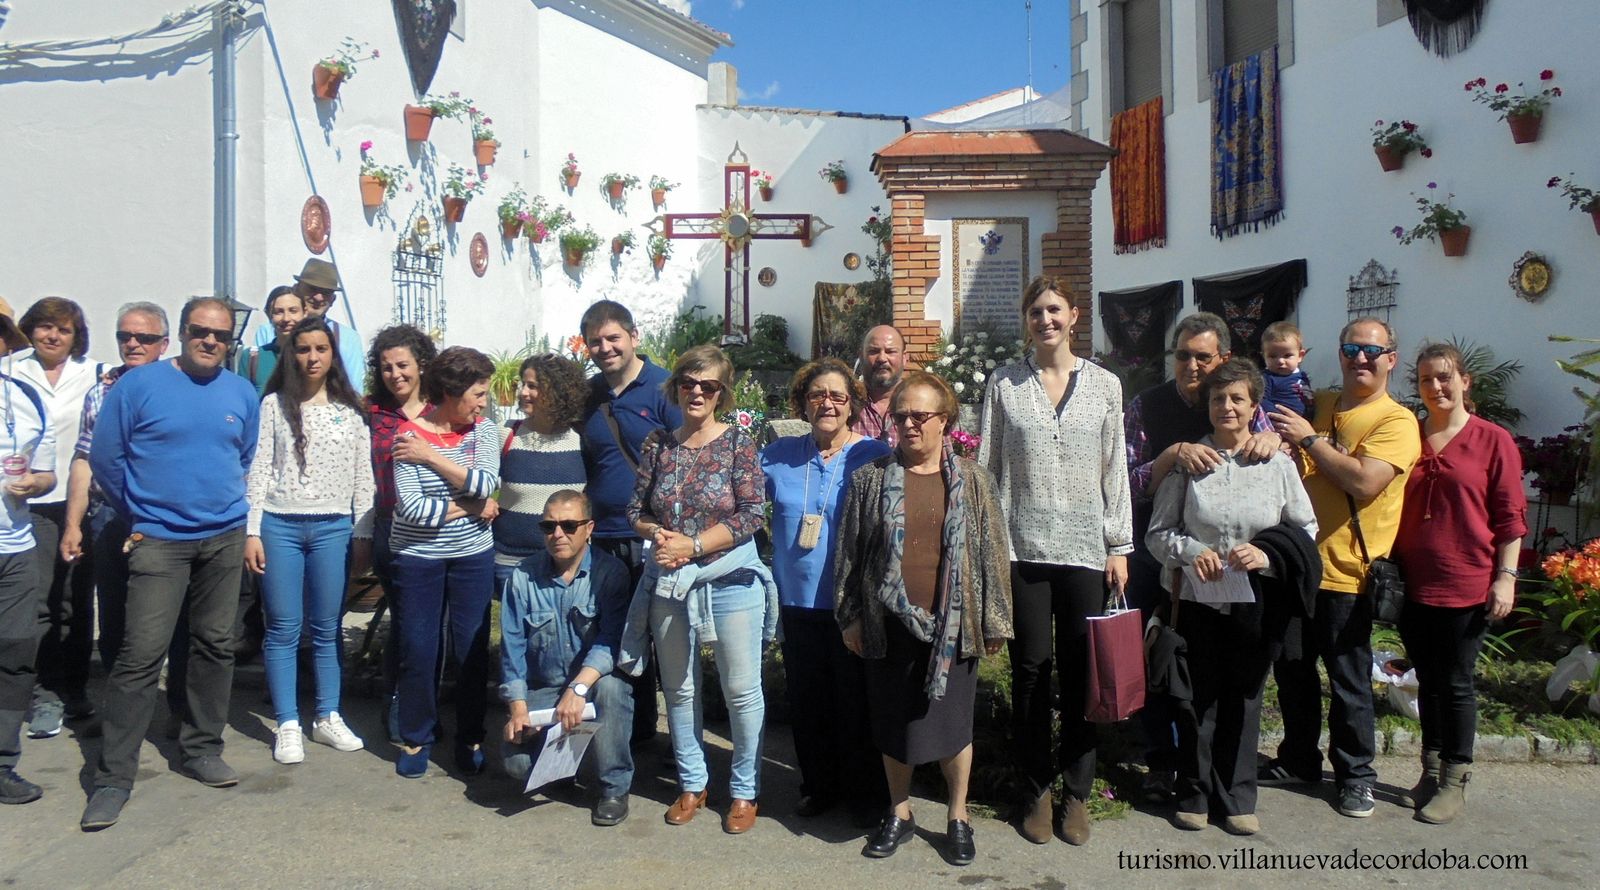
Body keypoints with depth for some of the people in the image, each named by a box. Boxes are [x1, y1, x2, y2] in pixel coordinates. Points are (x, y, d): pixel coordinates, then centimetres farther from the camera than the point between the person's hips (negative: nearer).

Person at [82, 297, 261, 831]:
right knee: (141, 654, -9)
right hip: (159, 540, -4)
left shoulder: (243, 393, 7)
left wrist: (228, 504, 13)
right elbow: (105, 457, 0)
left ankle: (203, 749, 24)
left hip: (225, 538, 4)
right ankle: (113, 777, 0)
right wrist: (137, 517, 3)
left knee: (215, 646, 10)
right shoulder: (139, 385, -4)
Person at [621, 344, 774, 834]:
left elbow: (752, 514, -13)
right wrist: (657, 533, -14)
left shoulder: (738, 442, -6)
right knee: (679, 688, 15)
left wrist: (692, 545, -18)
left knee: (742, 690, 4)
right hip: (668, 582, 4)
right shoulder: (658, 444, 4)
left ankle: (745, 790, 22)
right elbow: (636, 510, 8)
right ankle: (692, 783, 32)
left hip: (731, 580, -4)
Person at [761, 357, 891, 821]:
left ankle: (866, 792, 27)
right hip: (798, 600, 4)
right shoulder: (779, 456, 5)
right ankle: (819, 785, 33)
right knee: (807, 699, 14)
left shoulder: (874, 457, -7)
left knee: (856, 699, 8)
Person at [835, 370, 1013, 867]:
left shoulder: (972, 480, 1)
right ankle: (899, 813, 31)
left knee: (952, 722, 8)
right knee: (892, 722, 12)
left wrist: (995, 622, 1)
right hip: (889, 625, 1)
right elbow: (849, 552, 5)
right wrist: (850, 616, 3)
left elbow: (992, 552, 3)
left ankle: (959, 817, 28)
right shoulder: (870, 479, 2)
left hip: (952, 625, -1)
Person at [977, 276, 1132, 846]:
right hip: (1023, 547, -1)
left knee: (1082, 672, 5)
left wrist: (1118, 545, 4)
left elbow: (1115, 470, 8)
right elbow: (987, 468, 4)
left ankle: (1078, 793, 20)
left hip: (1086, 548, 1)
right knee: (1031, 668, 5)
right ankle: (1036, 791, 20)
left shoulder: (1104, 385, 8)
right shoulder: (1004, 385, 4)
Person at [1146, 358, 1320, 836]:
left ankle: (1237, 797, 27)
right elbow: (1158, 532, 2)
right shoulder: (1187, 461, -1)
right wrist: (1191, 551, -17)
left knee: (1244, 698, 11)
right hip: (1197, 600, -1)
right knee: (1199, 697, 8)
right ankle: (1195, 793, 25)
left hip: (1256, 603, 1)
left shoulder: (1278, 463, 1)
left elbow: (1306, 529, 5)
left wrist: (1268, 554, -13)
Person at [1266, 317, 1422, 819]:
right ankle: (1299, 760, 32)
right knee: (1292, 671, 16)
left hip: (1346, 573, -6)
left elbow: (1364, 483, -24)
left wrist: (1308, 439, -17)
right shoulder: (1317, 405, 11)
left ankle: (1355, 775, 22)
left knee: (1348, 682, 5)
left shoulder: (1396, 421, -9)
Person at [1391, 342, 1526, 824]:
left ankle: (1454, 783, 15)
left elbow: (1510, 514, -4)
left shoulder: (1493, 440, -2)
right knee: (1428, 681, 13)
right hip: (1413, 583, 4)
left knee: (1455, 683, 3)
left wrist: (1506, 576, -9)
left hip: (1466, 585, -4)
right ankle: (1431, 771, 26)